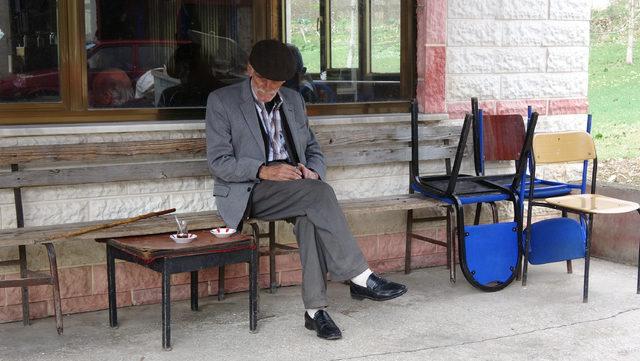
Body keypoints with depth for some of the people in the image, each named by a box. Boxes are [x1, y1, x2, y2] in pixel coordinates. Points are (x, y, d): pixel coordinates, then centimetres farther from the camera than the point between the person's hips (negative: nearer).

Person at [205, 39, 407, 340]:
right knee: (319, 192, -31)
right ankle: (360, 279, -27)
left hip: (296, 189, 4)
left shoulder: (293, 100, 17)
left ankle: (315, 309, -33)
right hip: (250, 192, -4)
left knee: (310, 214, -33)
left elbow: (313, 149, 22)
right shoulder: (222, 101, 0)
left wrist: (313, 172, -4)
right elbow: (218, 162, -7)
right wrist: (263, 170, -22)